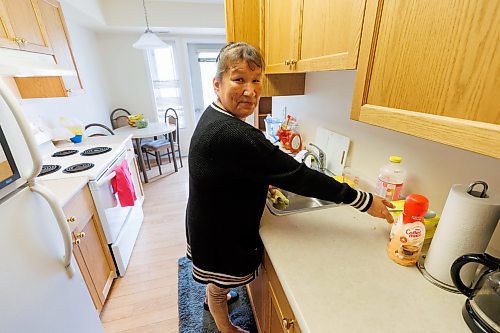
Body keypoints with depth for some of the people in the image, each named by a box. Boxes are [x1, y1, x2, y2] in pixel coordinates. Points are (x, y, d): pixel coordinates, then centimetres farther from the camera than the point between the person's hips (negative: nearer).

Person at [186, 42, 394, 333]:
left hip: (210, 220, 9)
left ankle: (214, 297, 67)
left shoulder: (214, 116, -2)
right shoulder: (234, 136, -36)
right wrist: (364, 200, -24)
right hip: (221, 233, -9)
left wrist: (266, 179, 5)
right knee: (220, 286, 23)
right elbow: (297, 176, -33)